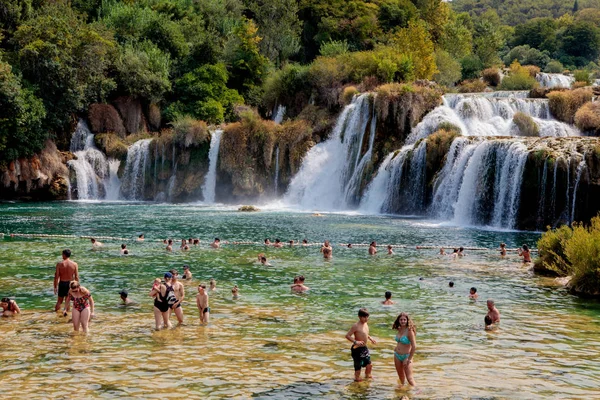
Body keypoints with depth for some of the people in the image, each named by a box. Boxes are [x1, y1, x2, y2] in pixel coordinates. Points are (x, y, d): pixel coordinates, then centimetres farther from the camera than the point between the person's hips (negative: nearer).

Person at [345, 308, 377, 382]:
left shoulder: (366, 324, 6)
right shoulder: (356, 326, -19)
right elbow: (347, 335, -21)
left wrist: (370, 338, 15)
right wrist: (355, 342, -30)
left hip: (364, 348, 8)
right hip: (357, 349, -8)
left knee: (369, 365, 12)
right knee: (358, 366, 3)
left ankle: (367, 376, 36)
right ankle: (357, 379, 21)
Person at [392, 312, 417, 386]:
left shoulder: (409, 331, -19)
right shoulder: (399, 330, 2)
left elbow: (414, 346, -21)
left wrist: (409, 359, -19)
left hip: (406, 356, -7)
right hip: (397, 355, 7)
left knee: (409, 378, -8)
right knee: (401, 376, 21)